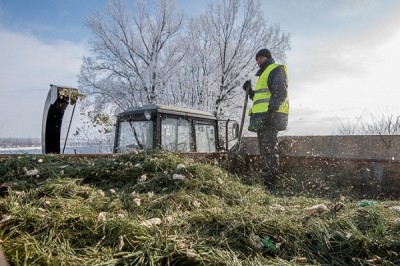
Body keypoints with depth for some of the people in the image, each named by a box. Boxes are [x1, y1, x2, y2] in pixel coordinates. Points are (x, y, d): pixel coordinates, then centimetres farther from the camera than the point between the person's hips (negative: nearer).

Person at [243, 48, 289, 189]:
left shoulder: (276, 70, 1)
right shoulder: (263, 74, 31)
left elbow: (280, 92, -15)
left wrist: (271, 110, -26)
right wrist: (249, 91, 20)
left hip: (270, 116, -10)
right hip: (262, 117, 10)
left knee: (269, 150, -13)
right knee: (265, 151, 11)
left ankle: (271, 185, -11)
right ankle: (266, 182, 17)